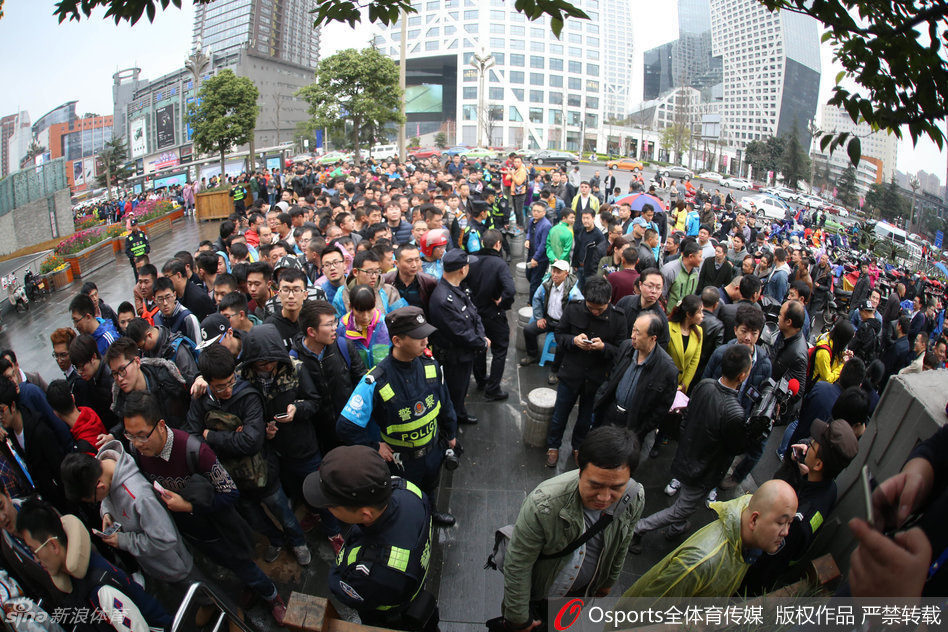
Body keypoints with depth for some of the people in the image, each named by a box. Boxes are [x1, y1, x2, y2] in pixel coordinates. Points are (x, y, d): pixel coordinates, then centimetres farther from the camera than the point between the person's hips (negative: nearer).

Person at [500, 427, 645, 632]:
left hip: (585, 590, 5)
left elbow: (622, 544, -3)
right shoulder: (543, 504, -41)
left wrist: (609, 581, 12)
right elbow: (517, 565, -27)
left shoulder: (635, 498, -25)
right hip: (539, 592, -5)